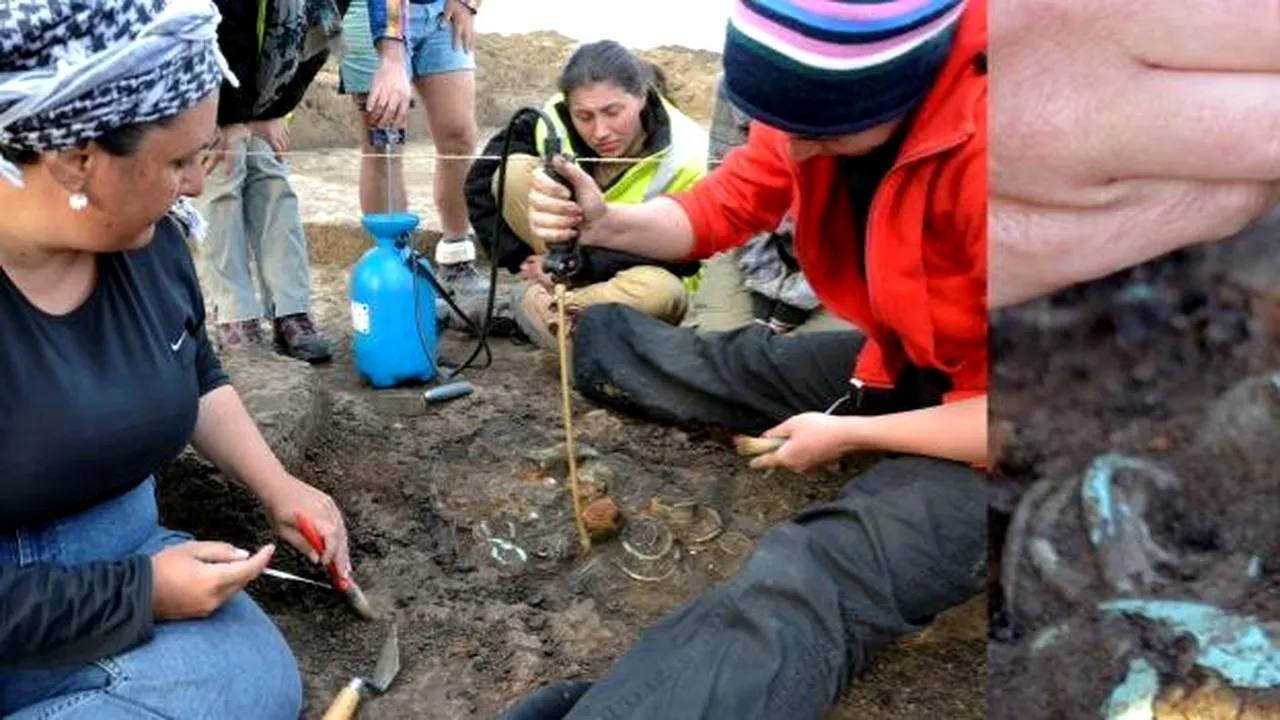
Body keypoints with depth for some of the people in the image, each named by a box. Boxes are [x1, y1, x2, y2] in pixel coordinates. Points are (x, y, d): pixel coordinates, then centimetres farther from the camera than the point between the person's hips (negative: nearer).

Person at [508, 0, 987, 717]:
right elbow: (720, 210, 2)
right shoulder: (818, 93, -11)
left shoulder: (976, 144, -35)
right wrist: (602, 223, -17)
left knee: (809, 587, -30)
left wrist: (848, 434, -19)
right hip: (902, 361, 7)